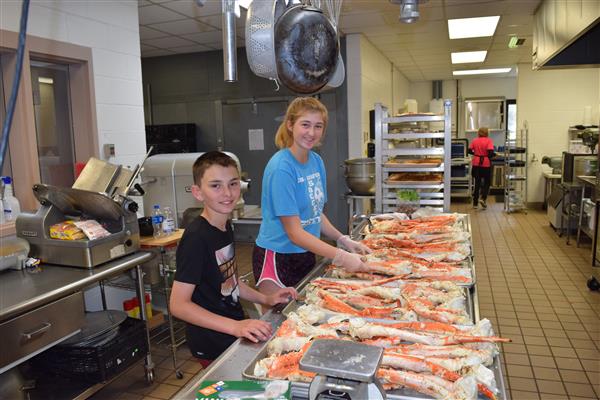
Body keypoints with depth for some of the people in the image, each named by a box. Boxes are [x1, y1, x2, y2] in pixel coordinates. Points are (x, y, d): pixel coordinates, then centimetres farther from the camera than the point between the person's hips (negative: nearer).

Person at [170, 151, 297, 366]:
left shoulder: (225, 226, 3)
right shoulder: (196, 238, -24)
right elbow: (178, 304, -25)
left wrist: (265, 299, 4)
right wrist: (235, 327, -32)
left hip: (237, 330, 8)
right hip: (212, 345, -8)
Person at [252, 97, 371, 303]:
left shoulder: (316, 161, 1)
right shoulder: (281, 168, -22)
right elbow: (295, 233, -23)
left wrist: (344, 240, -1)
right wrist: (341, 257, -25)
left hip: (307, 255, 8)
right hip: (277, 259, -7)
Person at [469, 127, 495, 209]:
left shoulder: (474, 141, 3)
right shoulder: (488, 141, -8)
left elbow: (469, 151, 3)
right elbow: (490, 152, -17)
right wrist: (494, 155, 3)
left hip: (476, 163, 3)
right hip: (486, 164, -3)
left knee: (477, 183, 11)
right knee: (486, 182, 12)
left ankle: (475, 203, 13)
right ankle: (483, 199, -7)